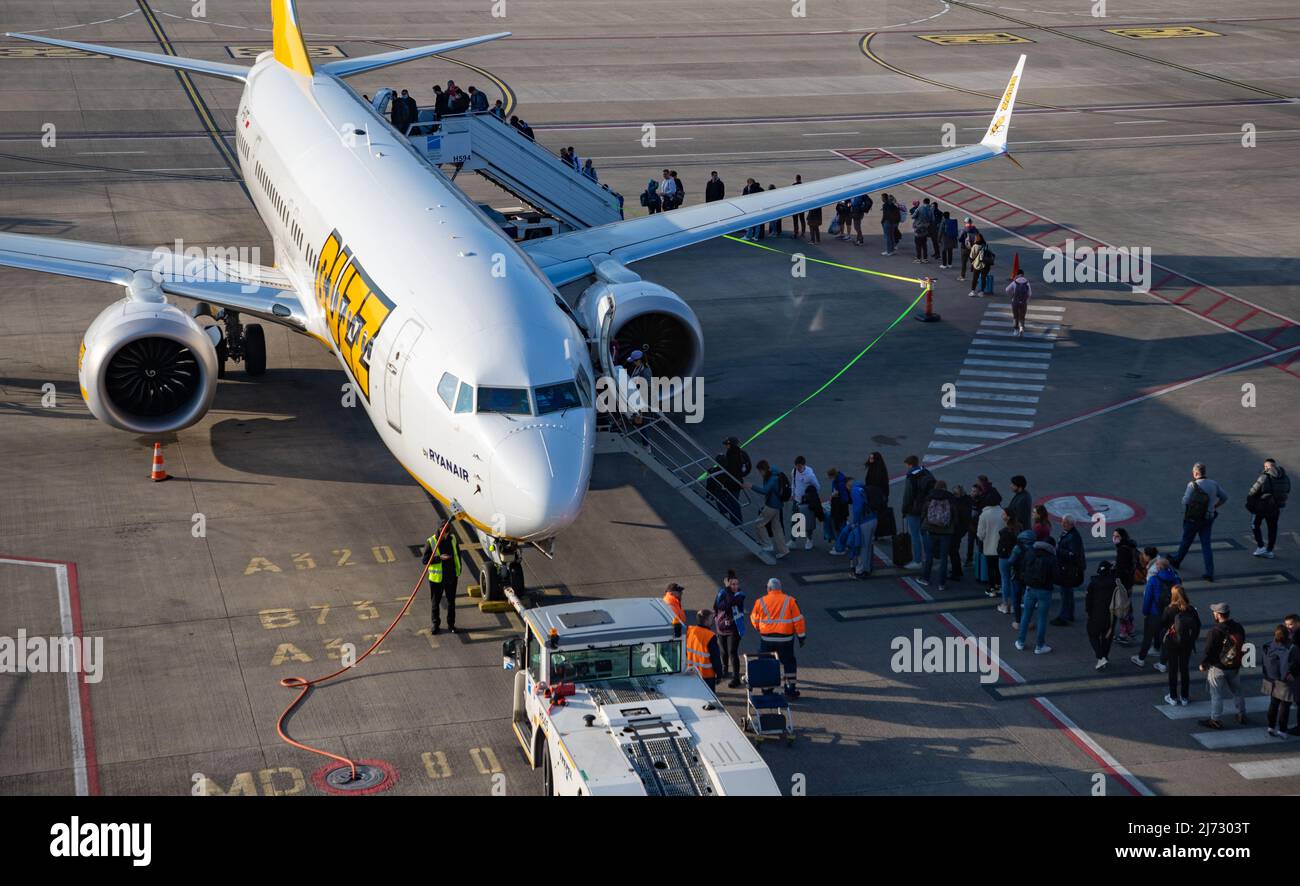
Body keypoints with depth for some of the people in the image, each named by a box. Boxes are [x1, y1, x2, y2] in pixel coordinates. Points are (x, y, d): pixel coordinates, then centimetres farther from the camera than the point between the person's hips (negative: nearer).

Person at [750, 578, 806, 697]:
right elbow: (798, 620, -4)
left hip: (766, 638, 1)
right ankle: (792, 688, 12)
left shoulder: (760, 602, -1)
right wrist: (801, 635, 5)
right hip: (785, 638, -1)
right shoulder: (790, 601, -5)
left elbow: (754, 620, 10)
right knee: (789, 662, 12)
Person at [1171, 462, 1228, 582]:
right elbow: (1224, 497, 8)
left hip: (1193, 519, -4)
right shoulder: (1214, 484, -1)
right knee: (1206, 545, 6)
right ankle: (1210, 573, 0)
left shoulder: (1193, 485, -18)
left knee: (1186, 541, 17)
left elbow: (1185, 501, -21)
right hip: (1208, 518, 4)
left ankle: (1177, 560, 40)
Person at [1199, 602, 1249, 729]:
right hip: (1235, 667, 6)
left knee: (1216, 695, 5)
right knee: (1237, 691, 21)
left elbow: (1209, 651, -19)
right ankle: (1242, 716, 32)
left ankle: (1215, 720, 12)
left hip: (1217, 668, -6)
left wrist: (1203, 664, -3)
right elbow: (1242, 646, 8)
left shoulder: (1215, 631, -24)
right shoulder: (1238, 628, -4)